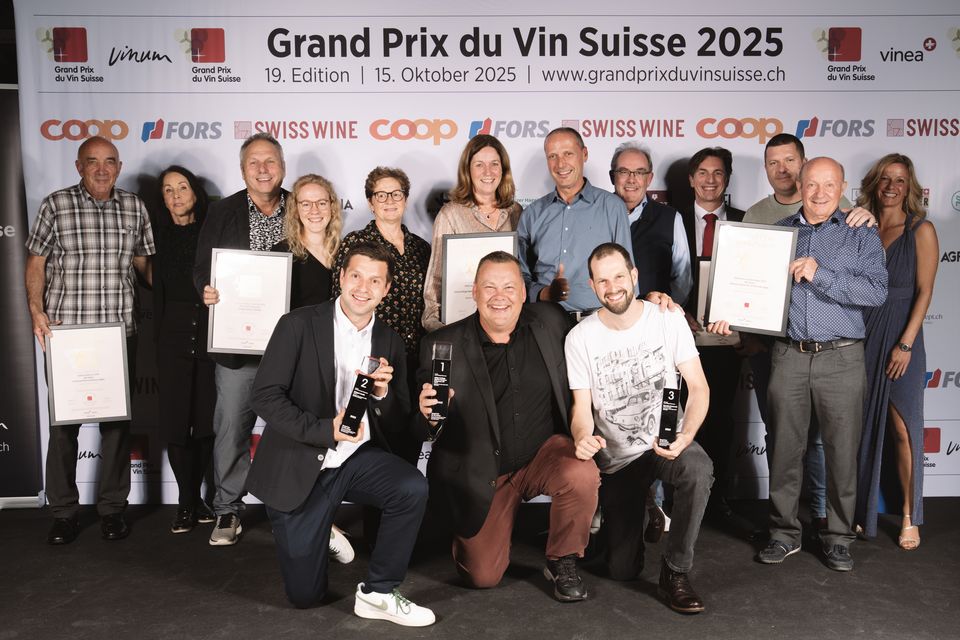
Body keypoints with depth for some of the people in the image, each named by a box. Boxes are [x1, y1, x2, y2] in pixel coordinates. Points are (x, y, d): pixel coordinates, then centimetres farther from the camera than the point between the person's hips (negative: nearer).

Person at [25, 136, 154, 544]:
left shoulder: (133, 207, 8)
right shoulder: (56, 205, 1)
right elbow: (36, 264, 3)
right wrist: (37, 312, -9)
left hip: (120, 331, 2)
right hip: (65, 330, -2)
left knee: (117, 419, 7)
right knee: (64, 421, 5)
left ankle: (113, 507, 20)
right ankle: (64, 513, 17)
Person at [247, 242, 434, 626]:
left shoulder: (390, 343, 3)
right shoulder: (299, 325, -10)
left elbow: (399, 425, 4)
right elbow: (264, 396, -16)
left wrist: (383, 394, -19)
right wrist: (325, 429, -28)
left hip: (356, 459, 3)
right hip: (298, 467, -3)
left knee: (413, 488, -29)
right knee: (305, 595, 3)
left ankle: (378, 593, -8)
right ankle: (314, 529, 36)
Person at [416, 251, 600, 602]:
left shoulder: (550, 321, -4)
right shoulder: (442, 344, -11)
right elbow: (423, 429, -11)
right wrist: (428, 416, -33)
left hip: (545, 452, 2)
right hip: (481, 473, -1)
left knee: (582, 475, -31)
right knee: (483, 576, -4)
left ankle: (562, 563, -2)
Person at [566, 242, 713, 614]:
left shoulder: (669, 319, -6)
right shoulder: (580, 338, -5)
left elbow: (698, 387, -7)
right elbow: (582, 406, -5)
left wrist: (685, 436, -25)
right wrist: (583, 438, -29)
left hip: (667, 443, -1)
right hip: (616, 458, 1)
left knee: (698, 469, -38)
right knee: (622, 570, 1)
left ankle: (675, 575, -18)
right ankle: (639, 513, 37)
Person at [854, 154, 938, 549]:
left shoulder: (921, 231, -1)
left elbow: (924, 291, -6)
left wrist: (906, 343, -12)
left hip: (899, 336, -3)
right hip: (860, 335, 3)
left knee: (904, 428, 1)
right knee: (861, 425, 8)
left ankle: (910, 518, 13)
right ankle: (860, 511, 20)